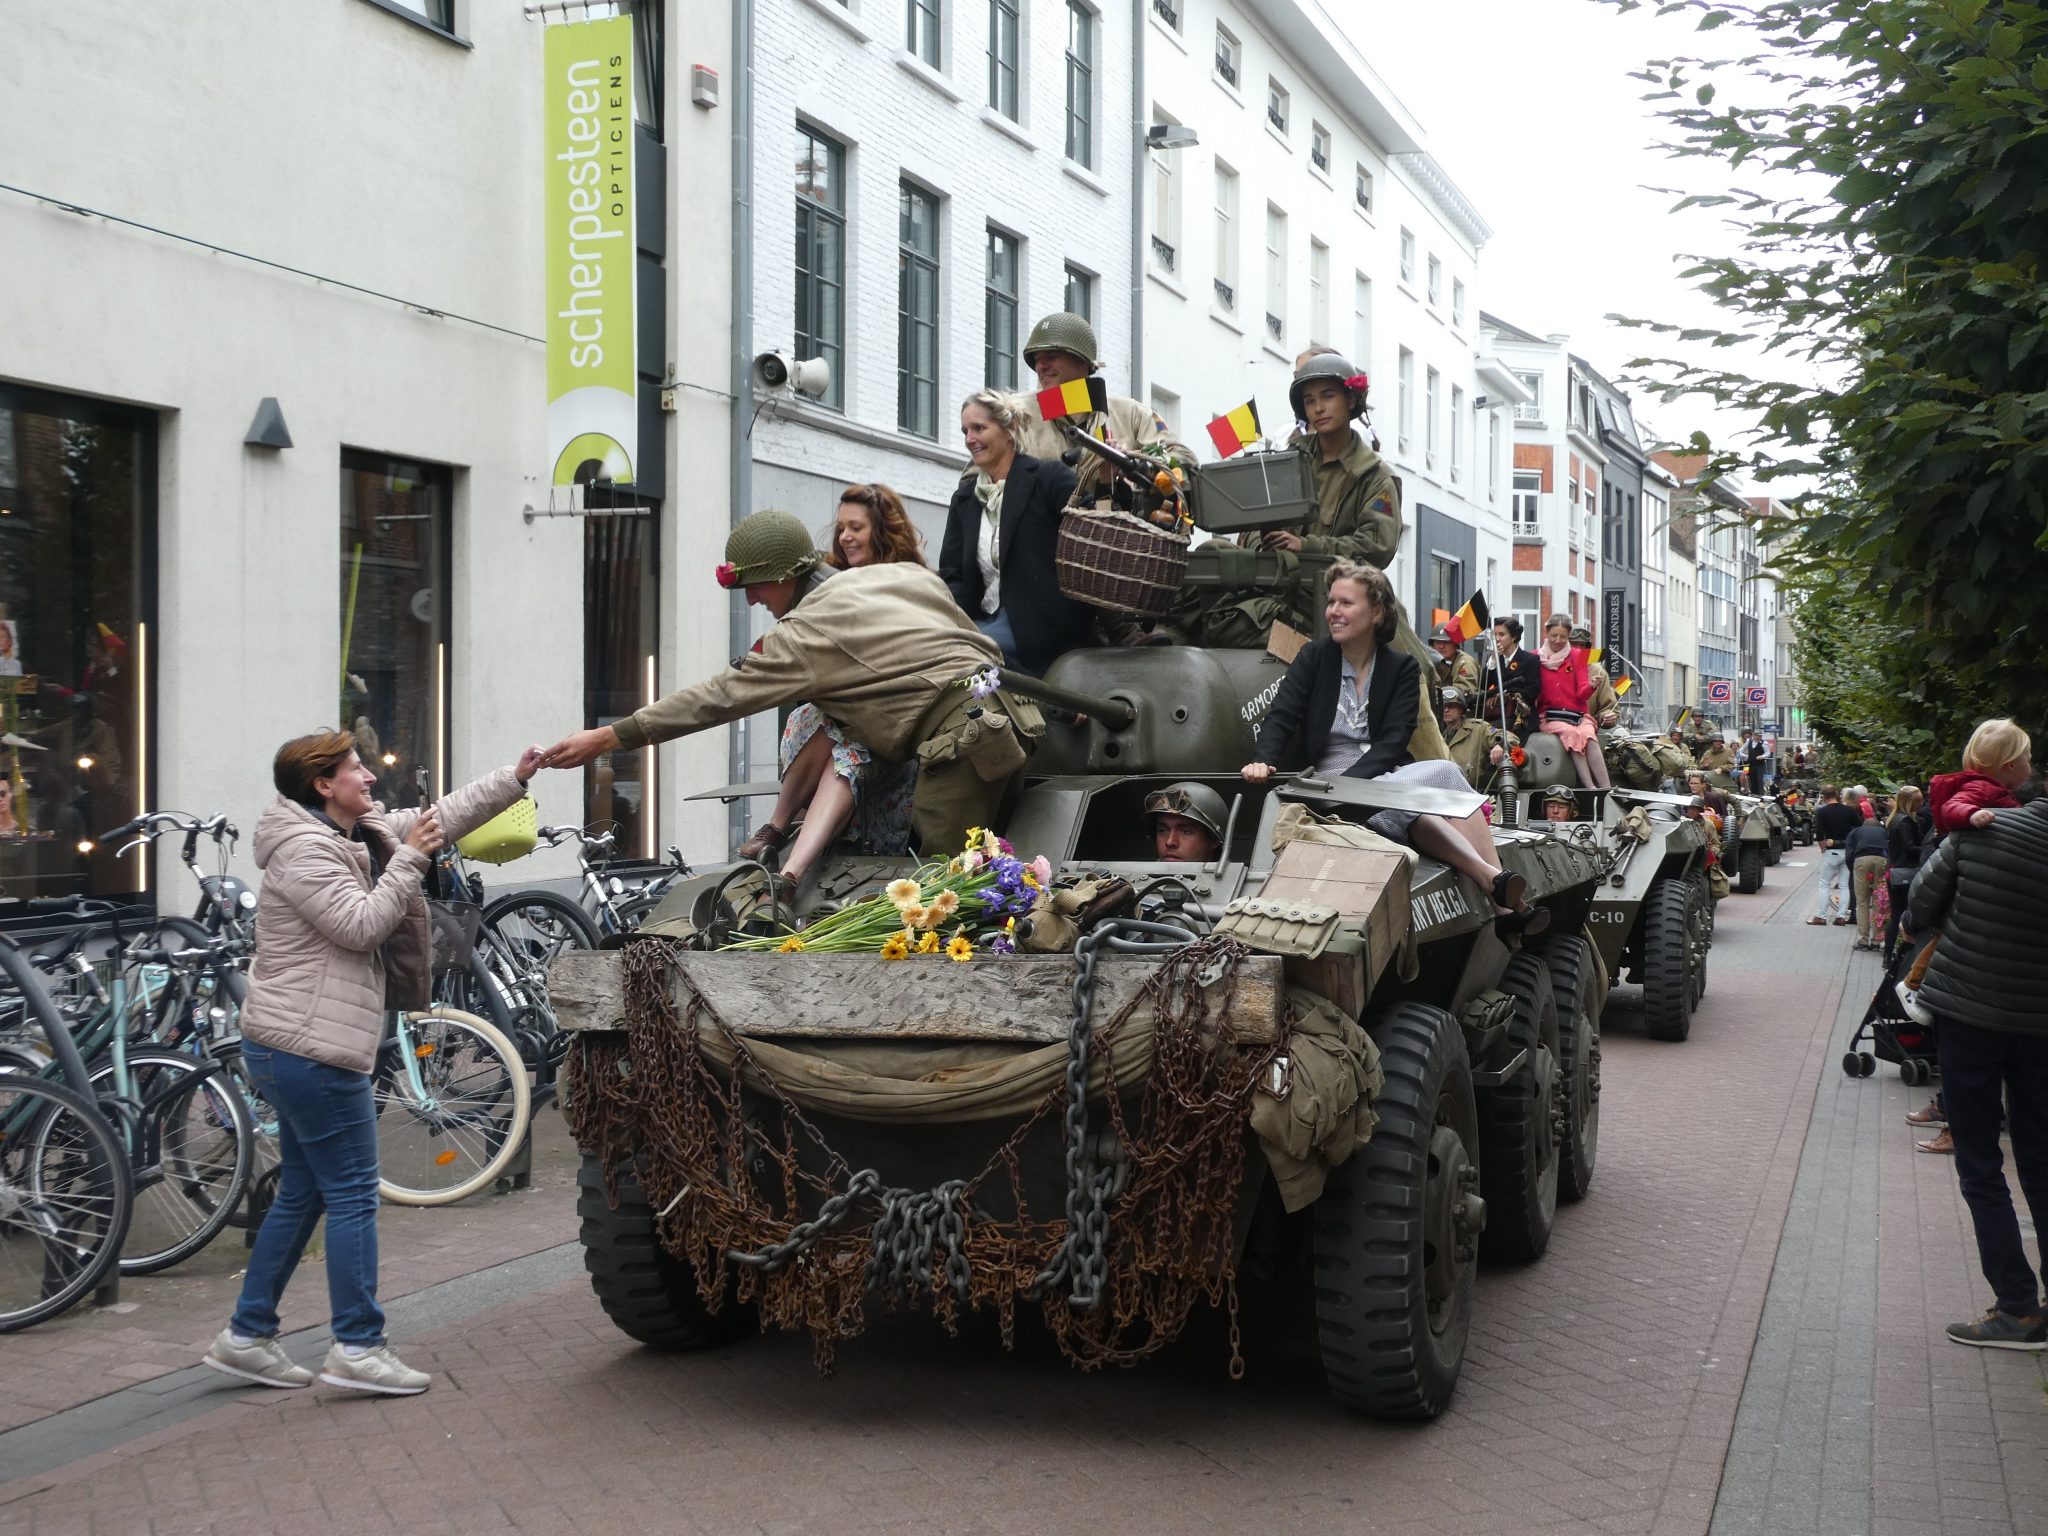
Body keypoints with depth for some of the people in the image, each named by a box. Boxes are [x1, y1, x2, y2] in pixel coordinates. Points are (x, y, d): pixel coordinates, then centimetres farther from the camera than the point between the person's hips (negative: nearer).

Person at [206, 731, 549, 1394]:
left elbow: (444, 816, 17)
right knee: (352, 1196, -5)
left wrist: (517, 777, 11)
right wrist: (409, 859, -15)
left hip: (291, 1049, 10)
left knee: (301, 1195, 15)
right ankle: (357, 1349, -1)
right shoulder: (304, 848, -15)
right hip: (313, 1049, -10)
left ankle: (246, 1337, 21)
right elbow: (361, 925, -21)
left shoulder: (361, 833, 14)